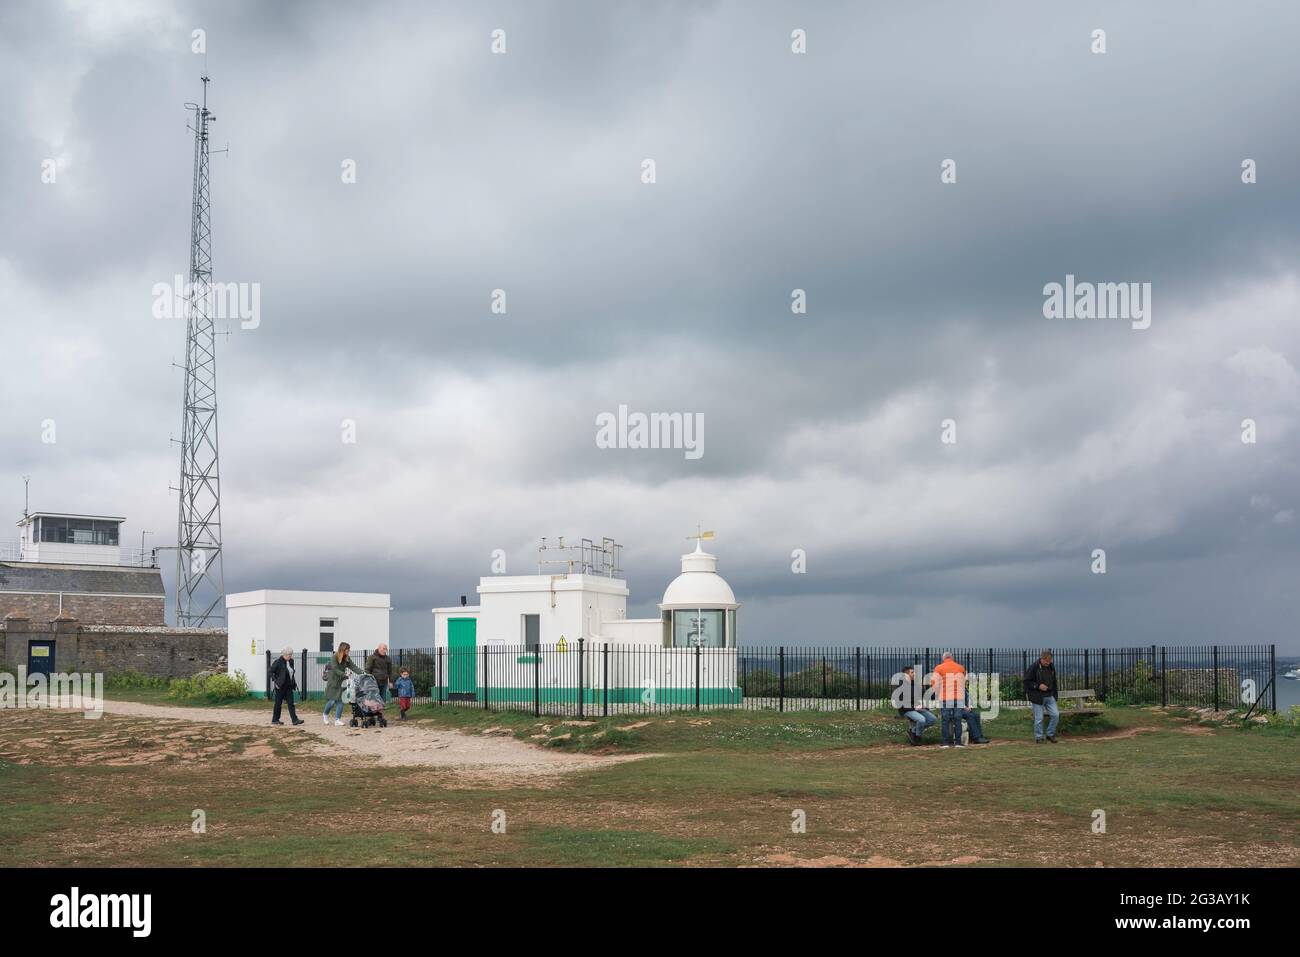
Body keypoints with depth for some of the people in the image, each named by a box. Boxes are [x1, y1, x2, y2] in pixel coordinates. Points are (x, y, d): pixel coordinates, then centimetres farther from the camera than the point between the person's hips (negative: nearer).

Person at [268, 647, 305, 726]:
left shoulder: (290, 662, 9)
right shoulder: (278, 662, -12)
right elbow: (270, 672, -11)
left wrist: (294, 683, 14)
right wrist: (275, 681, -18)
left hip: (289, 686, 6)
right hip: (280, 687, -6)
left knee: (291, 703, 0)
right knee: (278, 703, 4)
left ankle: (295, 719, -5)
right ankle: (275, 719, 16)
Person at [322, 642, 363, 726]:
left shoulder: (347, 659, 5)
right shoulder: (334, 658, -13)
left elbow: (353, 667, -2)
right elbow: (336, 670, -19)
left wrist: (362, 673, -16)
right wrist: (345, 674, -29)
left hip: (341, 682, 5)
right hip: (333, 682, -5)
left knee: (340, 701, -3)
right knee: (332, 701, -6)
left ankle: (337, 719, 3)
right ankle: (325, 714, 21)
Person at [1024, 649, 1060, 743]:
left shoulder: (1051, 667, 9)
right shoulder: (1033, 667, -11)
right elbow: (1027, 682, -10)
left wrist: (1054, 695, 17)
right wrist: (1038, 686, -20)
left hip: (1050, 696, 5)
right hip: (1037, 697, -5)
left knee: (1055, 714, -2)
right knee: (1038, 718, -2)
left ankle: (1050, 734, 15)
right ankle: (1038, 738, 11)